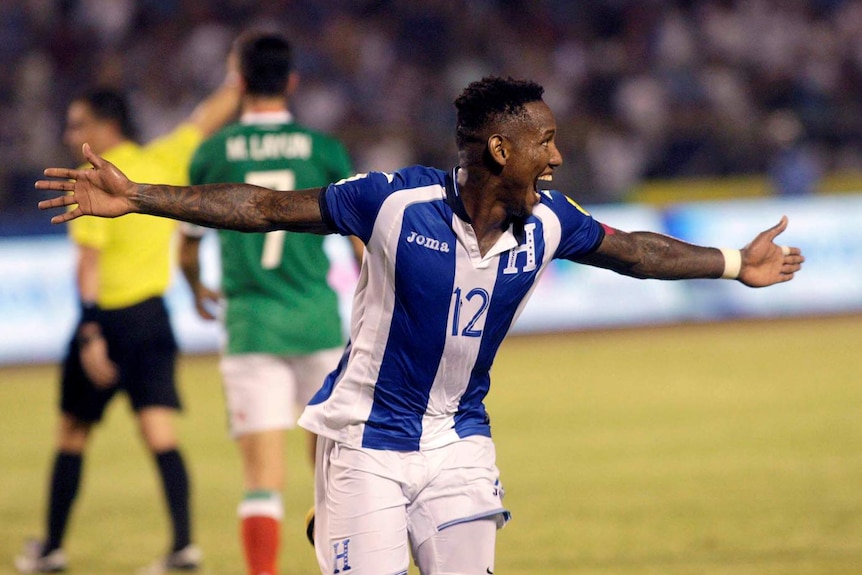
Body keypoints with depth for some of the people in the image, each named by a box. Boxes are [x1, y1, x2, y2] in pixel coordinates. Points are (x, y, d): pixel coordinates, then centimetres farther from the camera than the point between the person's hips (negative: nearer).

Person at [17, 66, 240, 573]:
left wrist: (91, 336, -20)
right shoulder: (164, 161, 2)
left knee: (73, 433, 9)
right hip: (153, 317, 4)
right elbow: (214, 114, 14)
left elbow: (90, 265, -18)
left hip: (107, 318, -4)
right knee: (160, 430, -1)